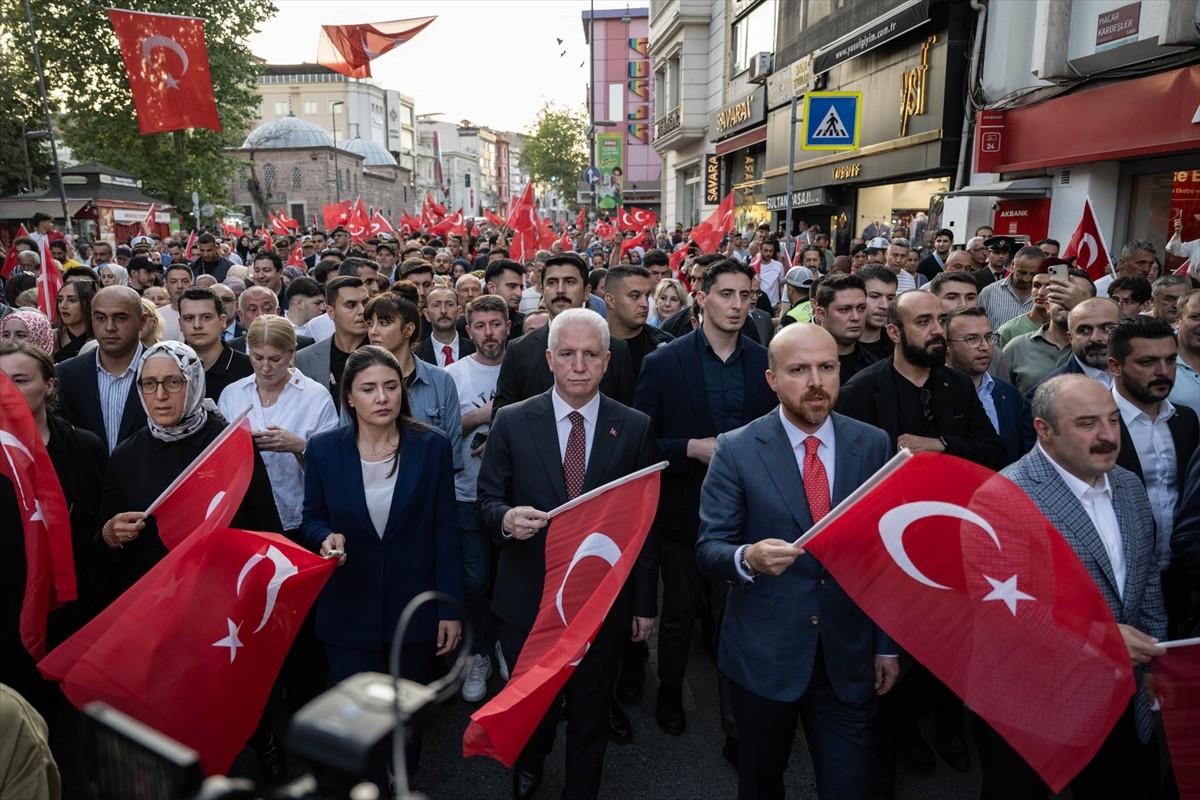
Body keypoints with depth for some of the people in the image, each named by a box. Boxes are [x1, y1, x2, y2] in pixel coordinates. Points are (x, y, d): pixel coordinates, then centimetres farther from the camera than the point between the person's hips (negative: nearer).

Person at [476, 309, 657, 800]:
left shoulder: (635, 428, -5)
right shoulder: (512, 422, -5)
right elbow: (487, 499, -1)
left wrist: (644, 602, 0)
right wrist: (506, 517, -25)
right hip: (528, 598, 1)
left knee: (590, 717, 16)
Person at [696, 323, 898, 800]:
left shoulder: (873, 446, -1)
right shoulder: (736, 450, -9)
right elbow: (709, 549, -9)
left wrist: (888, 645, 6)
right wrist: (748, 558, -32)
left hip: (849, 653, 1)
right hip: (764, 653, -1)